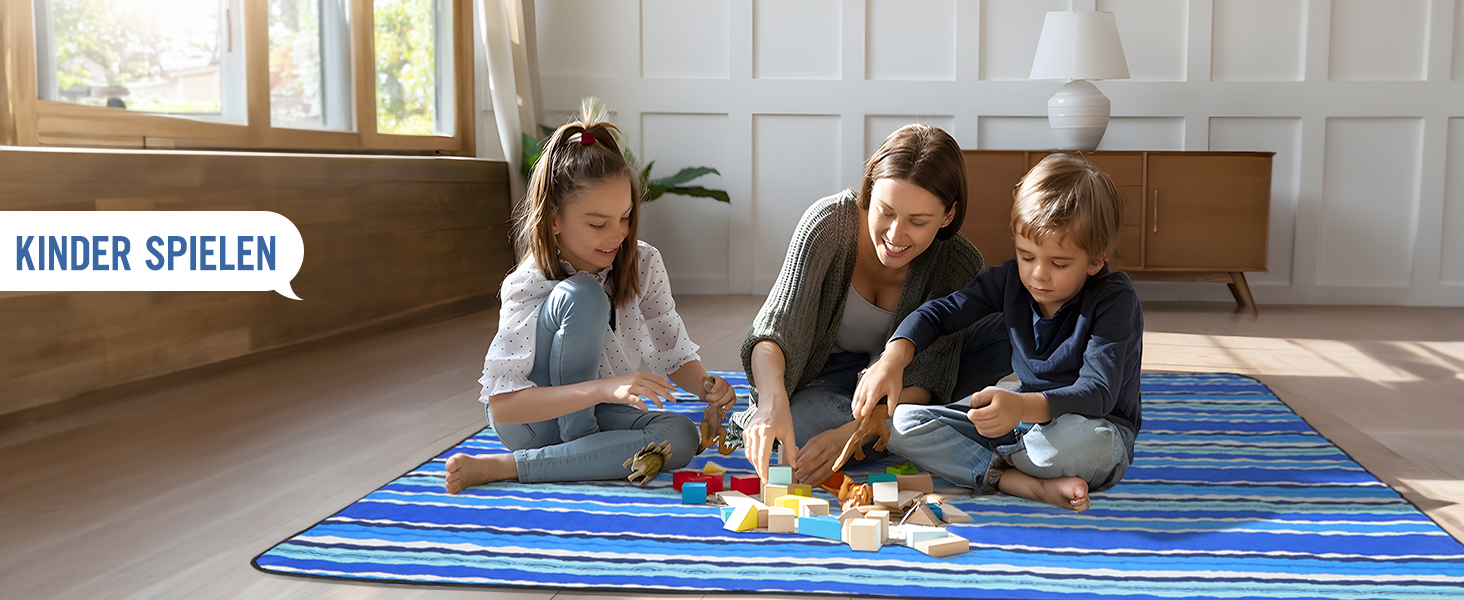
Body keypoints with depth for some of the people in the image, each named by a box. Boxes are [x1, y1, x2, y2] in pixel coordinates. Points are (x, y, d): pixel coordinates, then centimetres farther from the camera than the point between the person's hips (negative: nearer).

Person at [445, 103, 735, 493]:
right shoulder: (527, 287, -25)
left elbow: (673, 353, -2)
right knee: (583, 297, -30)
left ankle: (502, 467, -25)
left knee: (681, 438, -31)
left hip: (599, 413, 5)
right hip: (533, 420, -5)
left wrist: (704, 386, -26)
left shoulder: (644, 265, -11)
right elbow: (501, 404, -33)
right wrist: (605, 389, -46)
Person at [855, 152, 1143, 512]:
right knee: (901, 423, -11)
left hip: (1099, 432, -5)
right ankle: (1028, 485, -23)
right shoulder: (1012, 279, -3)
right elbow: (940, 313, -3)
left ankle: (988, 463, -11)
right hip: (1025, 419, 6)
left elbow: (1098, 394, -28)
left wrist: (1022, 406, -47)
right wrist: (891, 361, -25)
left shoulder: (1115, 300, -19)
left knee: (1073, 436, -45)